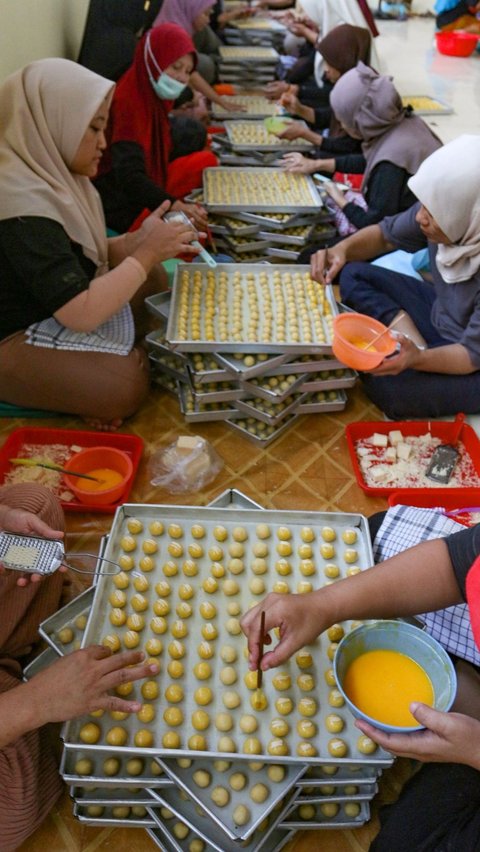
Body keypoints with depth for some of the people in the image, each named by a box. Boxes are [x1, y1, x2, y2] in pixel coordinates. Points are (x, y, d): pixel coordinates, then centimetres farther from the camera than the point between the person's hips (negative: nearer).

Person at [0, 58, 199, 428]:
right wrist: (146, 252, -22)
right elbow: (81, 314, -33)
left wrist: (138, 241, -12)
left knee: (156, 281, 5)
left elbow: (79, 257, 5)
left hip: (53, 306, 9)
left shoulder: (48, 171, 0)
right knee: (126, 386, -25)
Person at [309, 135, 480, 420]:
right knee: (353, 276, -4)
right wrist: (342, 249, -20)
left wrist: (419, 360, -45)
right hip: (438, 313, 7)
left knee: (385, 386, -29)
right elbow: (385, 235, 0)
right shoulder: (447, 213, -19)